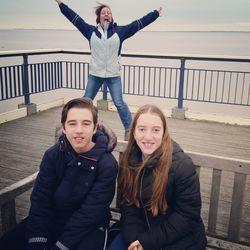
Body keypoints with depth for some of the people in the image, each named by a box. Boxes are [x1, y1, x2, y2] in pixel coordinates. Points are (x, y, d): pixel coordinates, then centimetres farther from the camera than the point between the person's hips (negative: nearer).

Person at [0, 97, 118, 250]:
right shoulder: (52, 155, -5)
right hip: (53, 220, 3)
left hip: (88, 227, -3)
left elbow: (90, 212, -19)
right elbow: (40, 200, -9)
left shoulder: (107, 164, -17)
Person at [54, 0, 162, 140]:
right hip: (95, 74, 2)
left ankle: (129, 129, 10)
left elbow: (139, 23, 3)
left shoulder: (120, 31, 0)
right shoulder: (91, 31, 3)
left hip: (113, 75, -2)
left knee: (119, 103, -2)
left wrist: (156, 13, 4)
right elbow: (74, 18, 7)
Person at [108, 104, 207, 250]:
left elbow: (188, 215, -18)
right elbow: (128, 205, -2)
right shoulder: (129, 161, -4)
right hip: (142, 231, 4)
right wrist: (134, 238, -18)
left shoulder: (182, 165, -20)